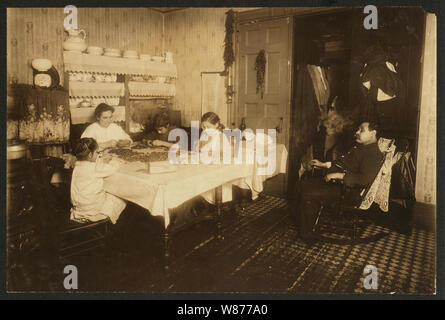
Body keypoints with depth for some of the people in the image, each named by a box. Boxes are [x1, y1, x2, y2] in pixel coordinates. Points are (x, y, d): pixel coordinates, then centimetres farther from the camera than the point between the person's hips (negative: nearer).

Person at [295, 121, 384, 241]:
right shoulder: (358, 147, 19)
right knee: (302, 186, 3)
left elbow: (364, 179, -27)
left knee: (308, 195, -25)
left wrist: (338, 175, -27)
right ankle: (301, 223, 12)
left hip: (344, 188, -11)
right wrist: (323, 164, 23)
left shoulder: (374, 154, -15)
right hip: (332, 180, 11)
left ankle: (306, 234, -10)